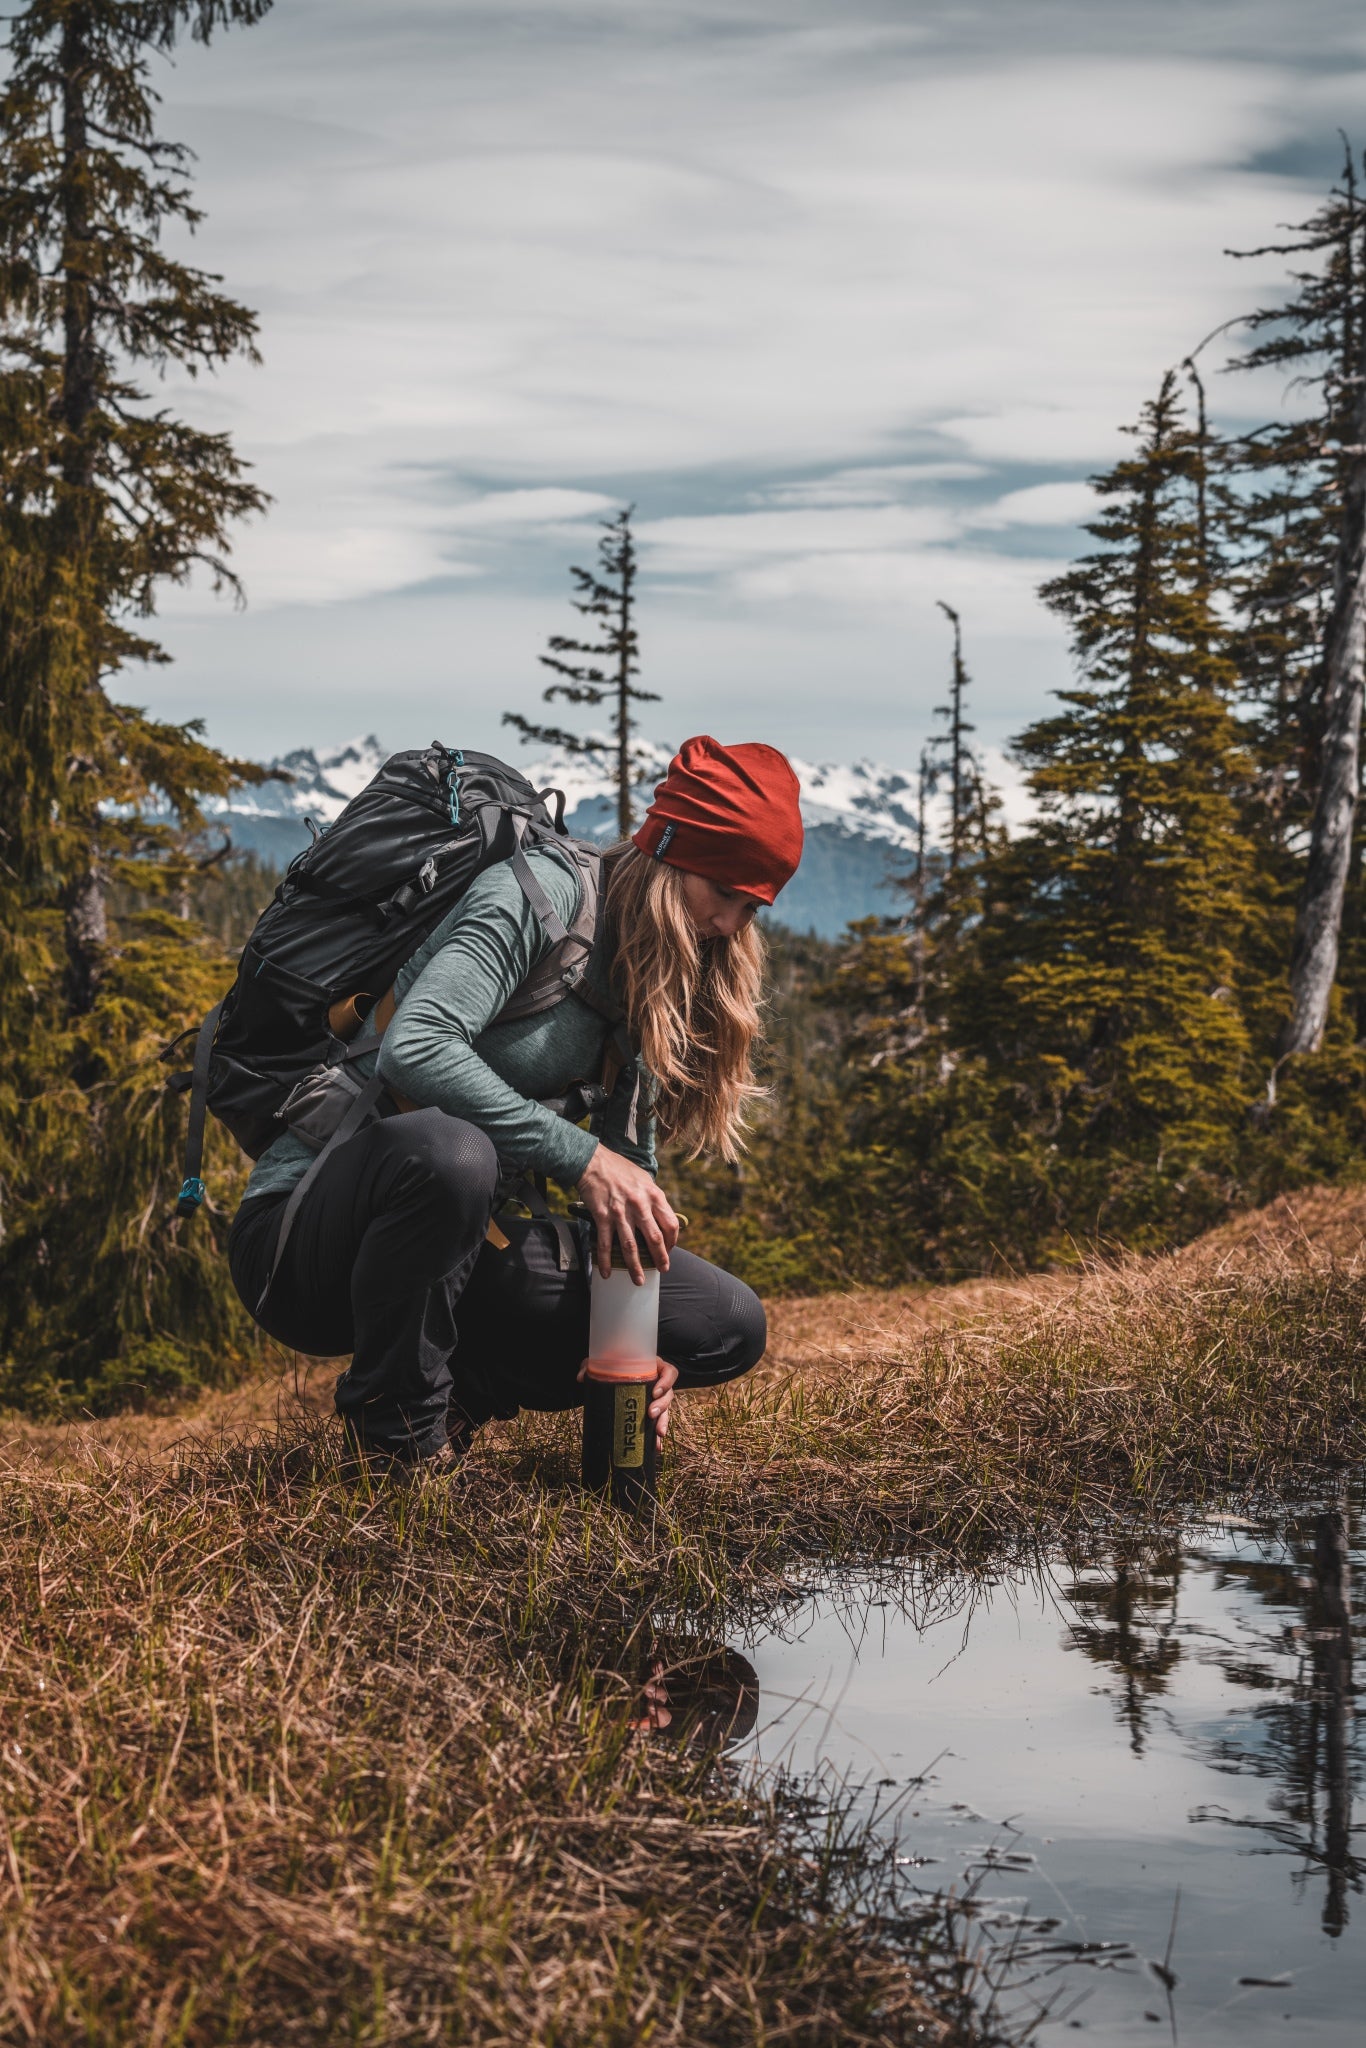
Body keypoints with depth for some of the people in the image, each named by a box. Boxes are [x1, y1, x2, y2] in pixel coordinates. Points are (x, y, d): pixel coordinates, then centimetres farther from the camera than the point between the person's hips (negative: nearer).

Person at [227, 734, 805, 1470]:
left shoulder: (658, 989, 10)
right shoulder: (542, 891, -15)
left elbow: (631, 1163, 11)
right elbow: (413, 1048, -29)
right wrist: (582, 1157, -30)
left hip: (457, 1244, 7)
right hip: (306, 1238, -7)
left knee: (730, 1327, -4)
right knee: (449, 1152, -42)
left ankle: (455, 1383, 3)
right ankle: (396, 1421, -17)